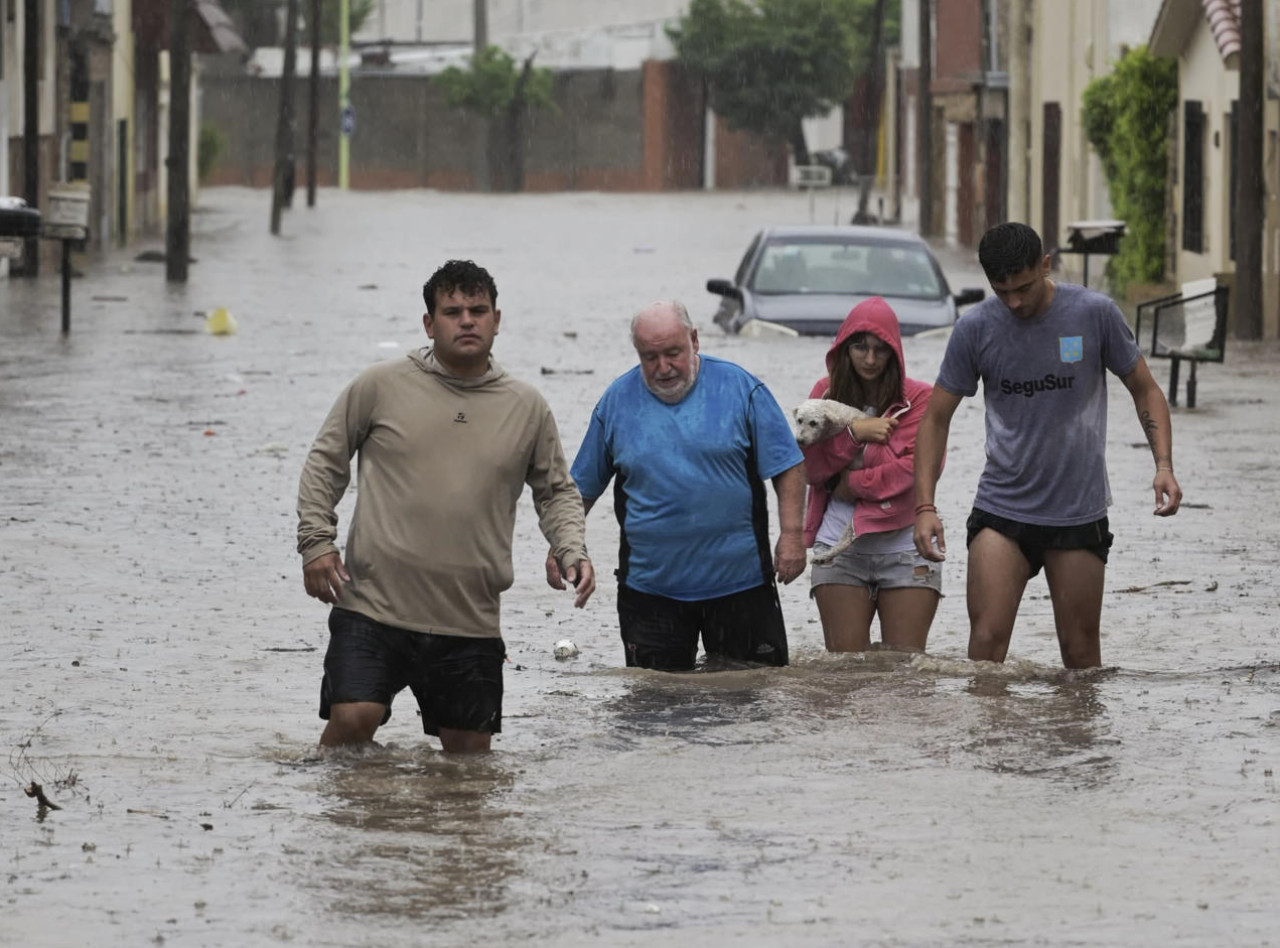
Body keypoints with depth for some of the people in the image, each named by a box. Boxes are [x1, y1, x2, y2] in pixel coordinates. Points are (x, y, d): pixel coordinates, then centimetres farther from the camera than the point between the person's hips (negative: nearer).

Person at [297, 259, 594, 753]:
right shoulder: (380, 386, 2)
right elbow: (325, 461, 10)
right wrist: (317, 541, 0)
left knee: (470, 749, 6)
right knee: (352, 719, -16)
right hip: (374, 606, -3)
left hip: (471, 622, 3)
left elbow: (556, 491, 19)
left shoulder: (527, 407, 9)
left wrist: (573, 551, 2)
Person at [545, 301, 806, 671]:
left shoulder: (740, 388, -1)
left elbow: (788, 467, 0)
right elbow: (583, 486, 13)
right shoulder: (618, 400, 5)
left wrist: (792, 534, -9)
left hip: (740, 582, -1)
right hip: (650, 583, 1)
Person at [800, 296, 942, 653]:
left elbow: (917, 466, -10)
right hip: (840, 547, 2)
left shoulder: (918, 397, 0)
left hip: (905, 545, -2)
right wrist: (854, 432, -11)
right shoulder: (827, 392, 10)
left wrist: (853, 484, -6)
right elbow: (811, 466, 3)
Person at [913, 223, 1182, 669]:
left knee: (1080, 651, 4)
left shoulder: (1095, 314, -6)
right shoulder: (975, 329, -4)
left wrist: (1164, 466, -10)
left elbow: (1145, 390, 6)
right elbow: (936, 418, 4)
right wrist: (924, 505, -7)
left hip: (1079, 513, 0)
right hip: (1001, 510, 0)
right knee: (986, 642, -11)